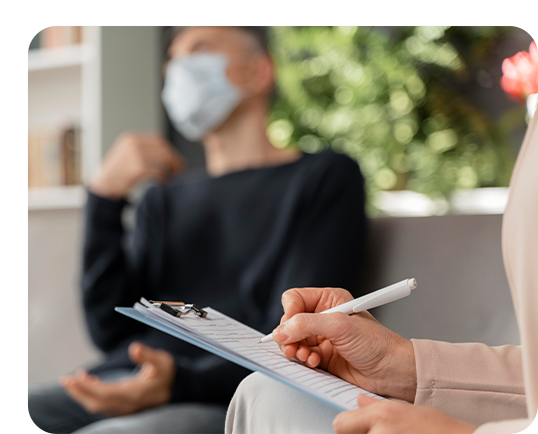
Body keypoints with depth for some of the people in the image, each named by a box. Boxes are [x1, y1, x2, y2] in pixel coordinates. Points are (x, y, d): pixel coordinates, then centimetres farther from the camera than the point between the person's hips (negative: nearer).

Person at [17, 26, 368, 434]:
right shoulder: (165, 199, 27)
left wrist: (181, 382, -21)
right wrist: (105, 198, 5)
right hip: (118, 385, 6)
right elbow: (112, 332, 13)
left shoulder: (327, 175, 10)